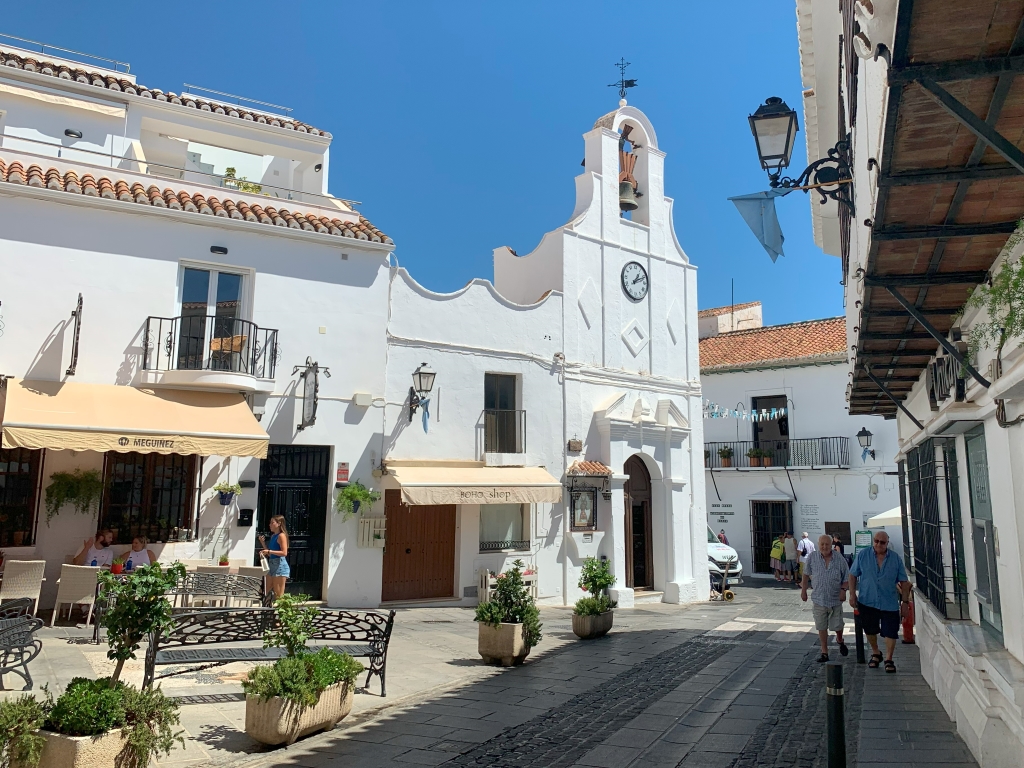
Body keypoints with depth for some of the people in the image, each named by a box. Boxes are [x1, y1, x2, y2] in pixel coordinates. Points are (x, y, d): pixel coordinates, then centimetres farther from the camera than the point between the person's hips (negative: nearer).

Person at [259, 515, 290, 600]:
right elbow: (270, 554, 18)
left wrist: (269, 551, -21)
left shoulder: (281, 535, -10)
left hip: (280, 565, -9)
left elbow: (284, 553, -19)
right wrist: (263, 542, 11)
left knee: (278, 595, -5)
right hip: (271, 565, 9)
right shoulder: (273, 536, 16)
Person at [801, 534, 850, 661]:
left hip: (836, 599, 0)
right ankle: (824, 652, 19)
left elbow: (847, 577, 0)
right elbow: (806, 574, 5)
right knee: (821, 627, 6)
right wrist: (803, 590, 6)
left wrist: (843, 589, -16)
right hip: (819, 599, 0)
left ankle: (840, 641, 44)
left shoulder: (840, 559, -10)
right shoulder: (812, 557, -9)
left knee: (837, 625, 11)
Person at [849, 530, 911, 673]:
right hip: (867, 602, 1)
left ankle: (889, 659, 16)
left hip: (889, 603, -1)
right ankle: (875, 654, 35)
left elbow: (904, 582, 2)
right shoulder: (862, 555, -3)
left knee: (890, 632, -1)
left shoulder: (896, 559, -2)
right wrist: (852, 594, -4)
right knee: (870, 630, 13)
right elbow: (853, 575, 3)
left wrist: (905, 601, -1)